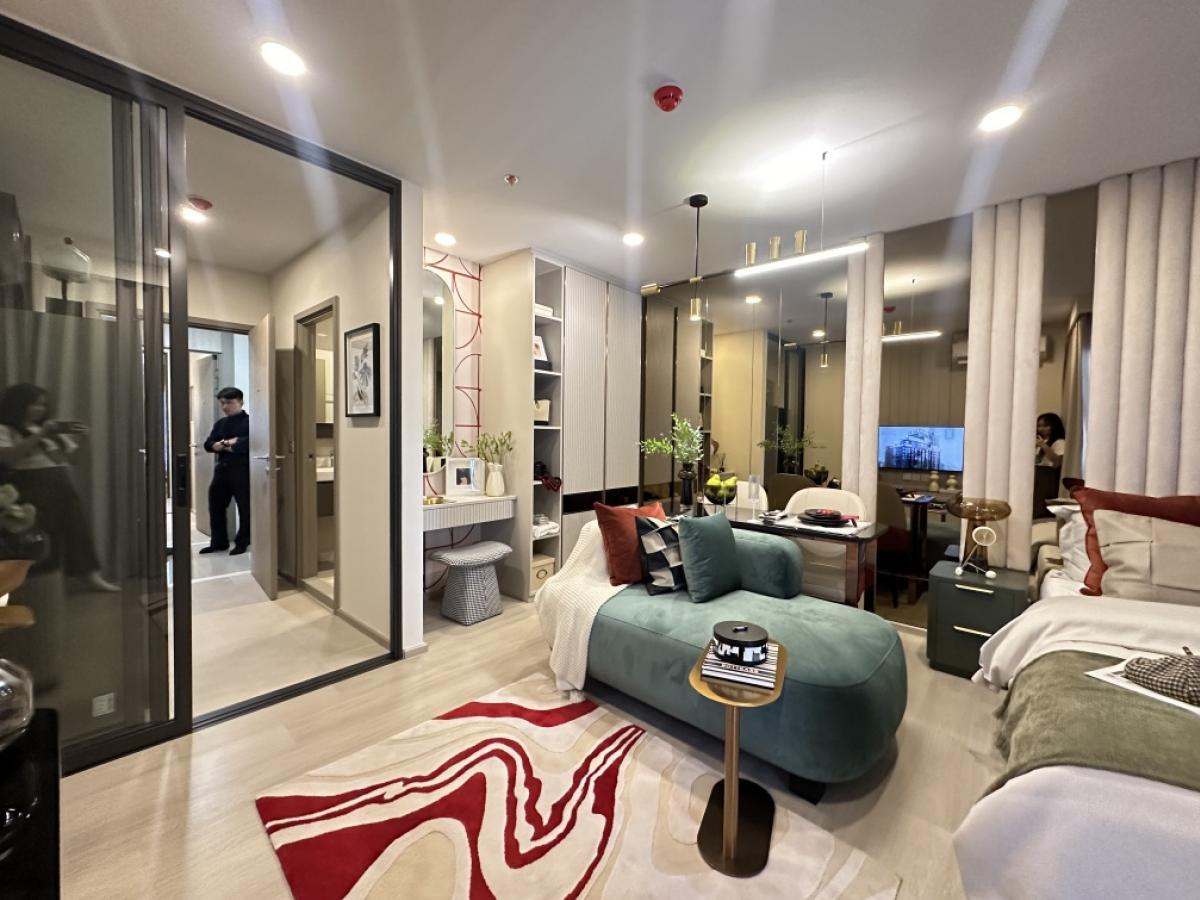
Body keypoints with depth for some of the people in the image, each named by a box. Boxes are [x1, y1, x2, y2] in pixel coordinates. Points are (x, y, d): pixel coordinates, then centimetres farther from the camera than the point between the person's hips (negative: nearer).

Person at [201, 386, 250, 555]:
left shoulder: (249, 421, -4)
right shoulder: (219, 423, 16)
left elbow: (248, 442, -19)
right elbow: (209, 445, 7)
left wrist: (225, 444, -7)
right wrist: (230, 443, -12)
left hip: (242, 469, -7)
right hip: (222, 468, 7)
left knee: (245, 507, -1)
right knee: (215, 505, 11)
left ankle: (242, 543, 10)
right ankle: (218, 542, 24)